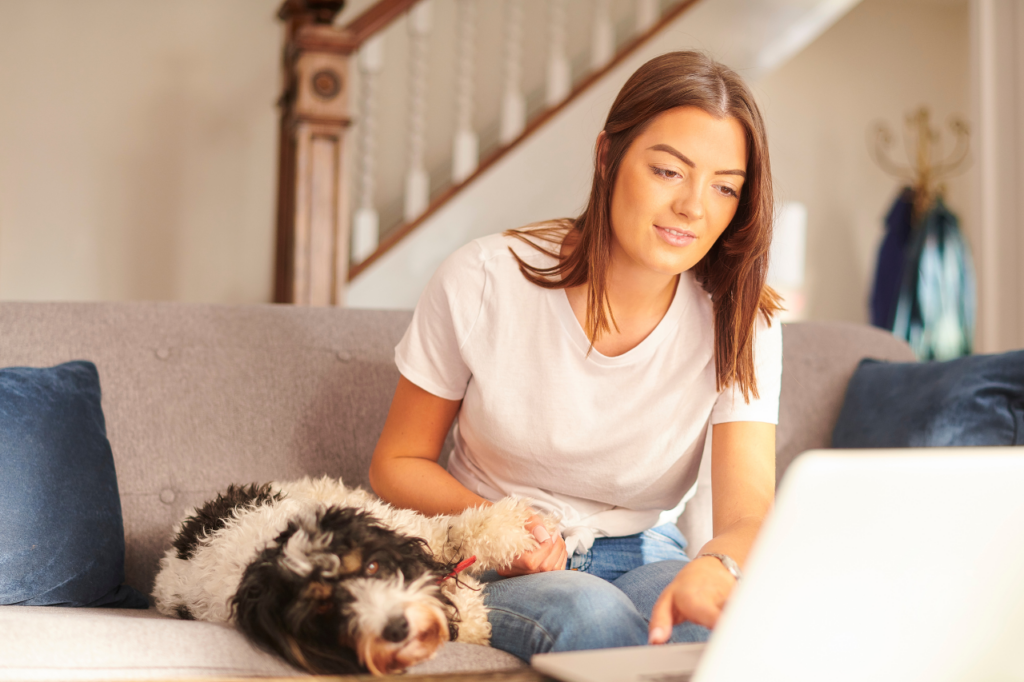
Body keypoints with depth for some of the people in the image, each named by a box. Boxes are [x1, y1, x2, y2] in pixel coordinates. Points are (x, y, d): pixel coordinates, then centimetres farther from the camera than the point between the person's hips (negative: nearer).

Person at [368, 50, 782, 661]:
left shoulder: (738, 326, -9)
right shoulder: (483, 281, -13)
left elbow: (749, 507, -21)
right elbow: (397, 463, -2)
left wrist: (717, 566, -47)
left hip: (643, 558, 2)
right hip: (495, 566, -1)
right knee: (591, 614, -35)